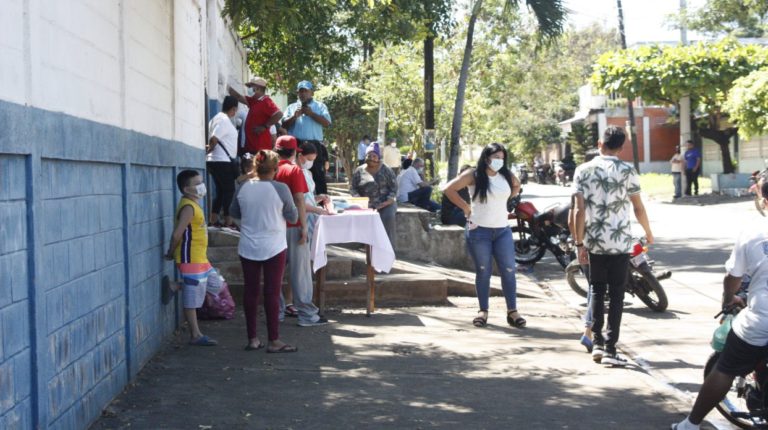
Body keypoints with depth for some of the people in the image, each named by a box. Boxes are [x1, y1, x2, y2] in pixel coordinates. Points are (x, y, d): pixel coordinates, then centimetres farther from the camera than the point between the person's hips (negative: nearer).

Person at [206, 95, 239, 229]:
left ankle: (213, 220, 13)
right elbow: (213, 139, -22)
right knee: (229, 190, -4)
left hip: (215, 161, 10)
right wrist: (209, 149, -7)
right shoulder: (225, 120, -14)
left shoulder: (217, 118, 15)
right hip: (223, 161, -10)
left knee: (221, 190, 13)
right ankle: (228, 221, -2)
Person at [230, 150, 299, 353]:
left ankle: (252, 339, 16)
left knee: (251, 291, 10)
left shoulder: (243, 187, -3)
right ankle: (274, 341, 5)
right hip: (273, 248, -3)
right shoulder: (280, 189, -13)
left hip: (247, 248, 3)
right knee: (272, 293, 2)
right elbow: (293, 217, -3)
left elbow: (234, 212, 10)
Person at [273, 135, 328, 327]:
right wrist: (303, 227, -11)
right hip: (293, 227, -5)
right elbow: (298, 200, -14)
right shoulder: (294, 170, -8)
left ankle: (277, 311, 13)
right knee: (300, 271, -1)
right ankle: (307, 314, 1)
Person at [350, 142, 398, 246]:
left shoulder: (386, 171, 6)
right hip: (366, 205, 1)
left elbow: (394, 188, 2)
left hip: (385, 204, -1)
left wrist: (386, 203, -14)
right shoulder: (359, 171, 11)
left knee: (388, 216, -33)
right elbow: (353, 188, 10)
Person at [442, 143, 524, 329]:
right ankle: (483, 311, 12)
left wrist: (505, 199, 13)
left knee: (508, 270, -1)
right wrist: (466, 207, -8)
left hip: (503, 230, 4)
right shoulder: (473, 175, -6)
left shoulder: (506, 175, 6)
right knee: (483, 272, 3)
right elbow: (449, 189, -10)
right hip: (479, 230, -4)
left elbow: (517, 185, 28)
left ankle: (512, 311, 6)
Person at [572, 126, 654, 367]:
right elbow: (638, 208, 0)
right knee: (616, 294, 2)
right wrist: (648, 233, 17)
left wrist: (579, 243, 3)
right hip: (619, 242, -2)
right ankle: (610, 349, -2)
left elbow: (579, 210, -3)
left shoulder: (583, 171, 0)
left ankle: (597, 343, 16)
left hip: (594, 242, 3)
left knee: (597, 291, 16)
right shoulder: (626, 171, -5)